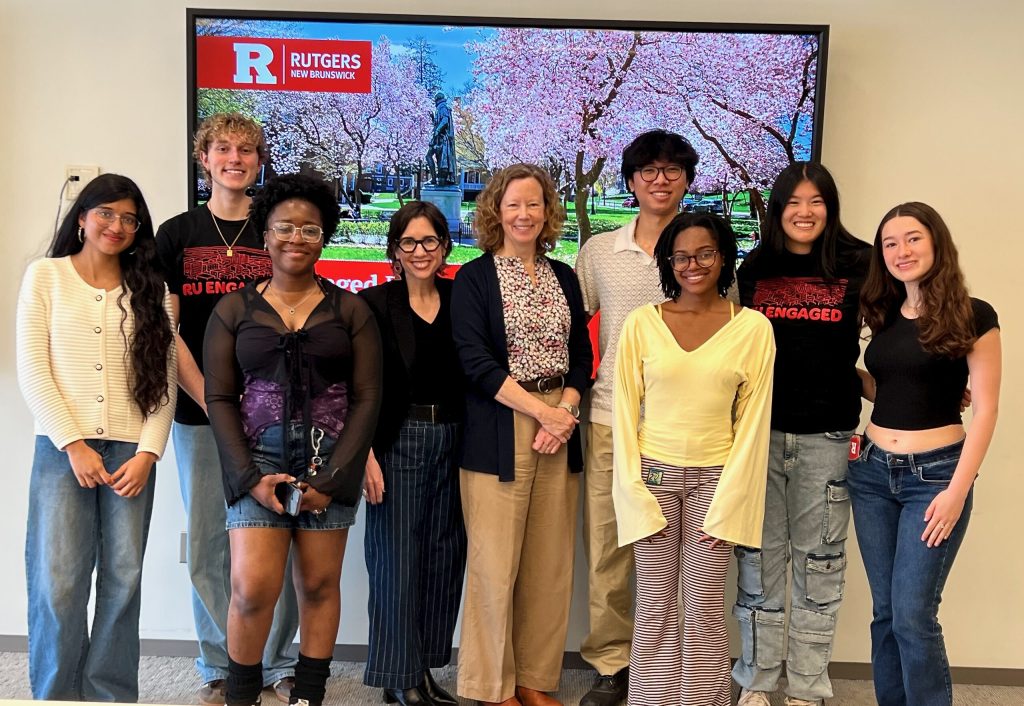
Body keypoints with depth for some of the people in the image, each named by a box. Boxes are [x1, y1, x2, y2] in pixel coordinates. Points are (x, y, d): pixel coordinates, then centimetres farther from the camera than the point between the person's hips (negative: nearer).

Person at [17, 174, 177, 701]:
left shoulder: (149, 290, 11)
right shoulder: (45, 276, 7)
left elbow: (165, 379, 5)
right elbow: (32, 369, -1)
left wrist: (148, 452, -6)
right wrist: (73, 445, -9)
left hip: (131, 451, 2)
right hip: (63, 448, -1)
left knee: (123, 580, 2)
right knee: (58, 583, -4)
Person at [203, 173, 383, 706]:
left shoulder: (350, 311, 5)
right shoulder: (233, 310, 7)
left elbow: (366, 398, 1)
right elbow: (219, 398, 3)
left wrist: (332, 477, -8)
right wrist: (250, 476, -8)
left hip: (331, 457, 0)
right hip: (257, 454, 0)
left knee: (319, 583, 4)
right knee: (253, 585, -9)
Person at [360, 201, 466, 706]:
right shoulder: (375, 304, -2)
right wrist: (367, 454, -12)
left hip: (452, 439, 4)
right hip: (397, 441, -4)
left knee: (443, 555, 9)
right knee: (398, 556, 1)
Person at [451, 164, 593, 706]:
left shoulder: (564, 278, 14)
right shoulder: (474, 278, 0)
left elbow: (581, 357, 12)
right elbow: (476, 361, -10)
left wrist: (566, 409, -7)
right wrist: (542, 411, -14)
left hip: (560, 426, 4)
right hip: (499, 432, -4)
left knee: (551, 565, 7)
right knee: (496, 565, -2)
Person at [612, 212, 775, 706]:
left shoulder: (753, 328, -1)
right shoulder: (641, 322, 0)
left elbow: (753, 420, 0)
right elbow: (625, 410, 1)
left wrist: (727, 504, -5)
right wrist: (636, 494, -5)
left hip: (715, 478, 0)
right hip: (653, 475, 0)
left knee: (704, 610, 6)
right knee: (654, 608, 6)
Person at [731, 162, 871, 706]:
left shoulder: (857, 265, 0)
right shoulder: (753, 269, 7)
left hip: (827, 435, -1)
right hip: (760, 430, 1)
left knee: (819, 562, 7)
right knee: (759, 558, 7)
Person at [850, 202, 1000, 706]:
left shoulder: (973, 316, -6)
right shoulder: (884, 317, 9)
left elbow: (985, 408, -8)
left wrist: (958, 490, -13)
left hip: (934, 475, -5)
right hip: (873, 473, 5)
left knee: (914, 614, -5)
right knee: (885, 612, 10)